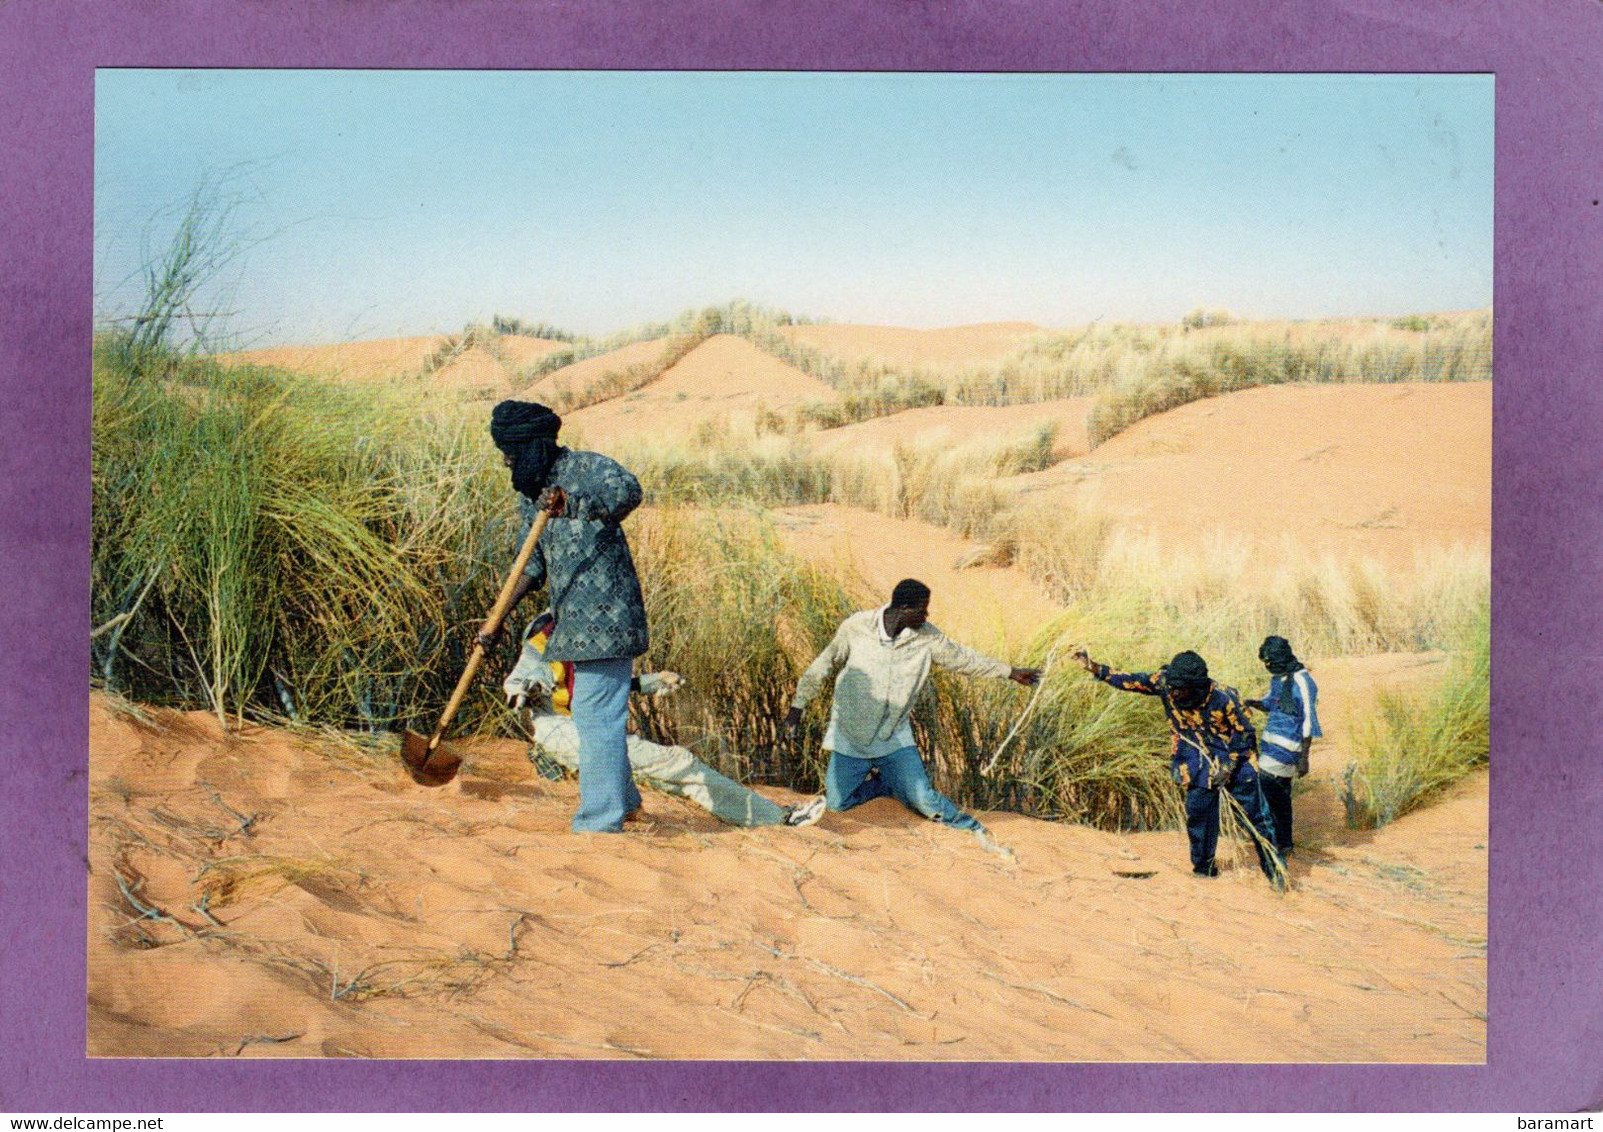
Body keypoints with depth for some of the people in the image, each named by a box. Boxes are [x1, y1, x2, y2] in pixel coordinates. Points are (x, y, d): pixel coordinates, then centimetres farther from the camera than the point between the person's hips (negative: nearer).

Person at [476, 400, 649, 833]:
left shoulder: (587, 468, -11)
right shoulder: (531, 493, 14)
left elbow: (629, 491, -32)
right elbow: (533, 563, 15)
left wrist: (574, 505, -47)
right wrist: (498, 617, 6)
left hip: (605, 616, -9)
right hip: (576, 619, 10)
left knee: (597, 714, -8)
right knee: (591, 712, 19)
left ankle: (599, 822, -1)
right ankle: (623, 799, 36)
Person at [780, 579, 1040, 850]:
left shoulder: (928, 637, -8)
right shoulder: (856, 628, -14)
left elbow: (962, 659, 8)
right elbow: (823, 666, -1)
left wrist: (1010, 671, 15)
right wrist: (796, 708, 2)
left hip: (895, 737, 0)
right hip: (850, 736, 0)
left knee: (924, 799, -14)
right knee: (837, 803, -3)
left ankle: (972, 829, 11)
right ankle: (885, 784, 24)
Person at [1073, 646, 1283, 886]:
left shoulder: (1223, 697, -28)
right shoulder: (1165, 681, -18)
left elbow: (1244, 732, -15)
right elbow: (1132, 681, -8)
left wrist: (1228, 767, -15)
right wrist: (1095, 669, -17)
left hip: (1235, 760, -3)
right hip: (1199, 764, 3)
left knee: (1257, 816, 3)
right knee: (1198, 814, 5)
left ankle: (1275, 870, 19)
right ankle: (1203, 868, 25)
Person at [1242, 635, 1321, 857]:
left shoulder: (1302, 681, -17)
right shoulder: (1278, 677, 10)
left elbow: (1309, 721, -18)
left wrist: (1304, 757, -19)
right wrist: (1253, 703, 2)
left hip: (1287, 747, -9)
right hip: (1272, 743, 9)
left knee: (1264, 787, -14)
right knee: (1280, 793, 15)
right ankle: (1284, 843, 25)